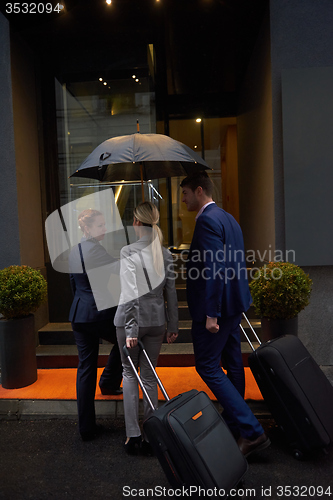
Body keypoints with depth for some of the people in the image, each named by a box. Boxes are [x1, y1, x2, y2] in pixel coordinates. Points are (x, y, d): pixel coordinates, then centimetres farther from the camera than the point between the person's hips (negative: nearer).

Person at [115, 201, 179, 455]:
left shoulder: (128, 252, -13)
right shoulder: (166, 254, 3)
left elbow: (130, 294, -19)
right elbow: (171, 293, 6)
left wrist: (130, 330, -16)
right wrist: (173, 325, 13)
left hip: (133, 321, -4)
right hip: (157, 321, 4)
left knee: (129, 373, 13)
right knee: (149, 375, 14)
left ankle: (133, 435, 12)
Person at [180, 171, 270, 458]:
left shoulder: (208, 220, -17)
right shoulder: (228, 218, 14)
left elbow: (214, 269, -24)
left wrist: (211, 313, -22)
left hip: (215, 306, -10)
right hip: (232, 305, 10)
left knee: (208, 367, -2)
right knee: (232, 364, 17)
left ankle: (252, 432, 0)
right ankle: (235, 425, 33)